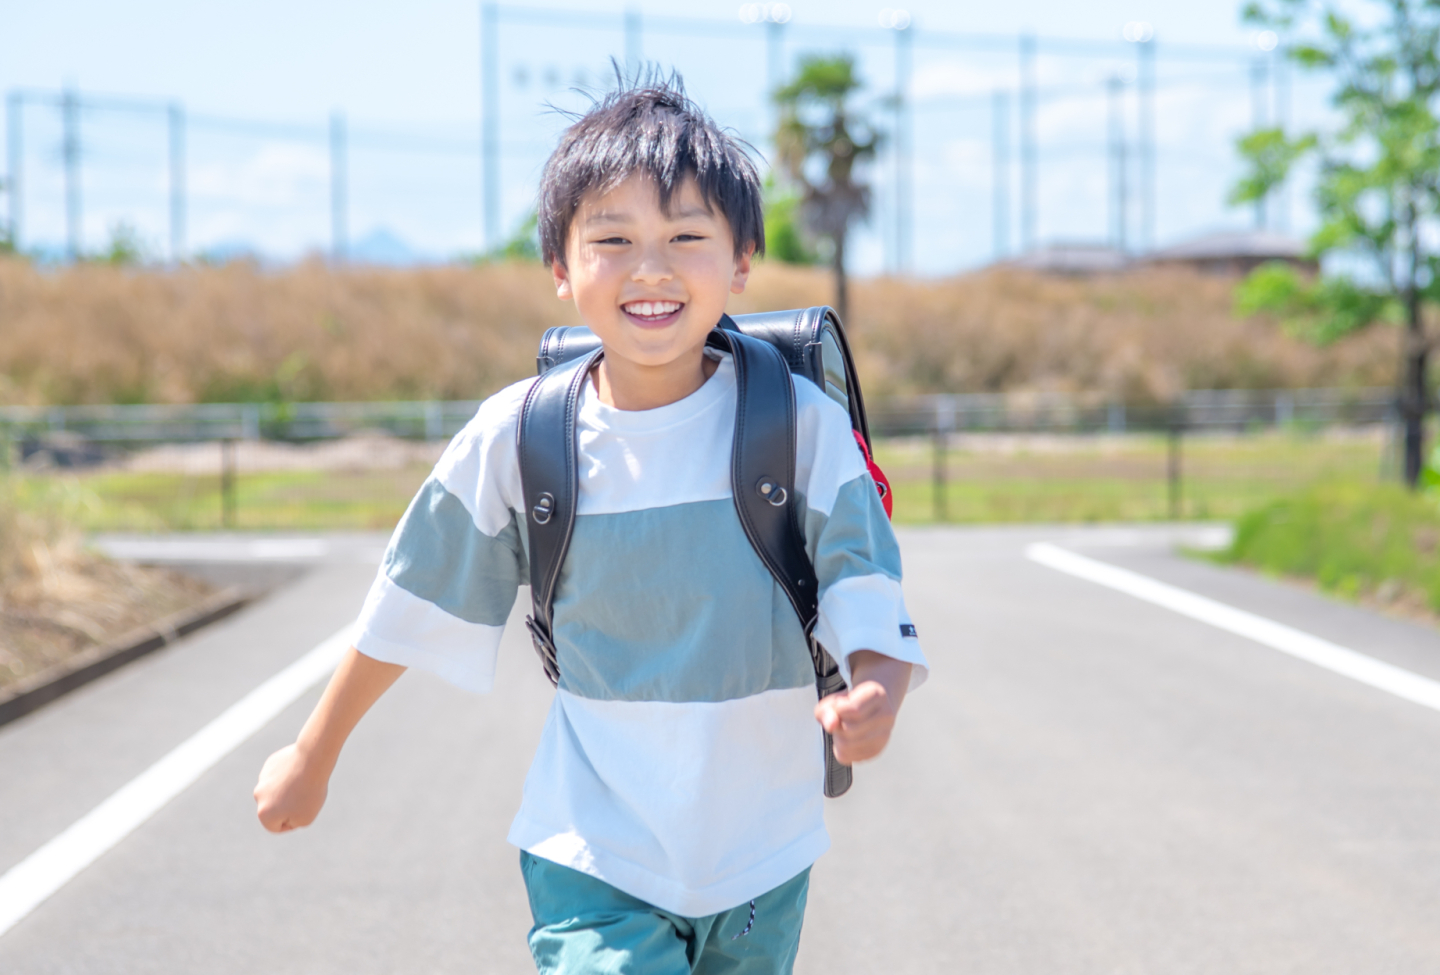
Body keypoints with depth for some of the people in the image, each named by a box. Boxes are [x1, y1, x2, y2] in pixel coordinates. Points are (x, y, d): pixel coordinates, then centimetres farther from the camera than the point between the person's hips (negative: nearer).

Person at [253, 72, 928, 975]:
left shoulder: (801, 426, -9)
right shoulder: (517, 440, -7)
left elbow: (869, 600, -10)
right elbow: (410, 607, 4)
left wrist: (874, 694, -33)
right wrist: (313, 756, 14)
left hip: (763, 860, 1)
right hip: (593, 859, -1)